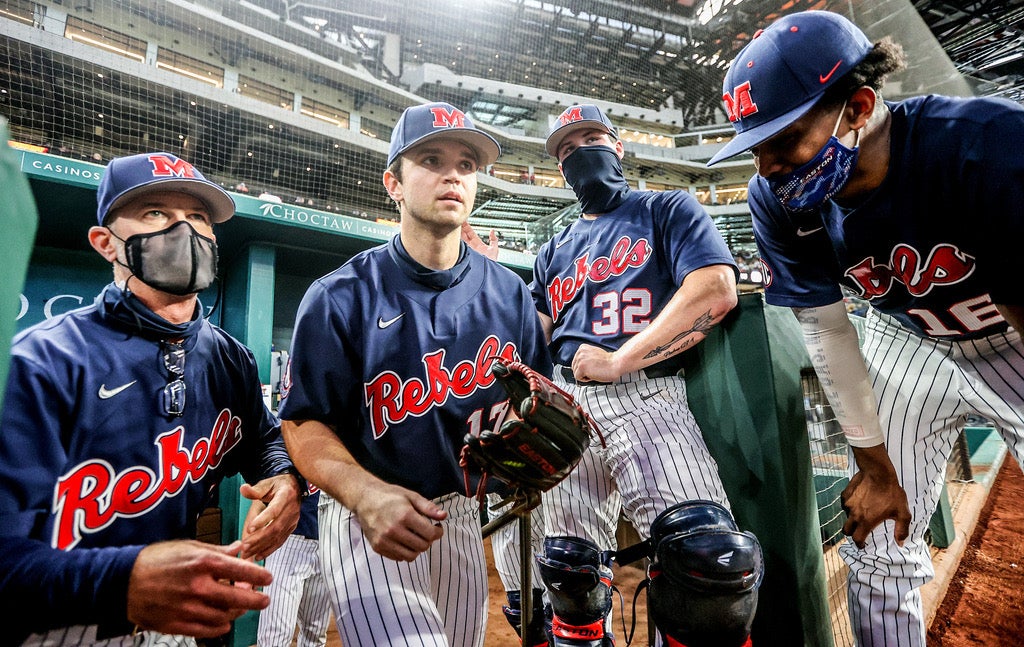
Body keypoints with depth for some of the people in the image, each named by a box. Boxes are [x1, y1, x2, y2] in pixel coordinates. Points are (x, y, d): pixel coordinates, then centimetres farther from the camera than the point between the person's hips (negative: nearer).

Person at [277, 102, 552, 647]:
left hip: (463, 516, 4)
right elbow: (304, 423, -10)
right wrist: (368, 494, -26)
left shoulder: (510, 294, 0)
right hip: (364, 517, -4)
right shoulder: (341, 297, -11)